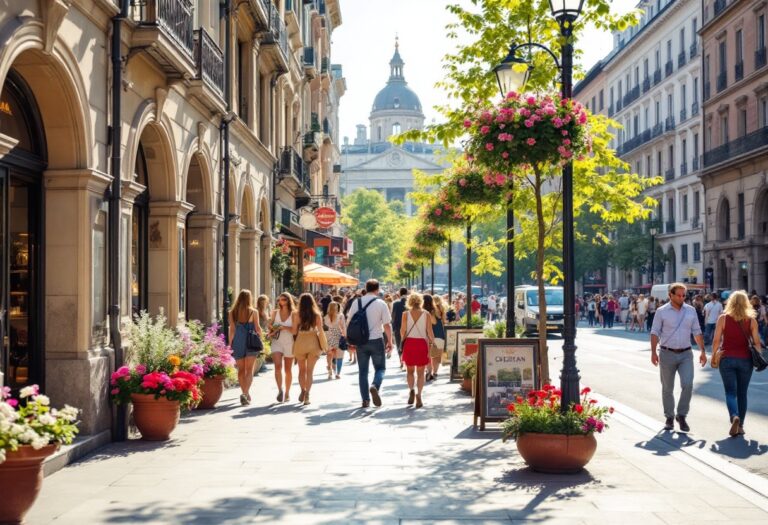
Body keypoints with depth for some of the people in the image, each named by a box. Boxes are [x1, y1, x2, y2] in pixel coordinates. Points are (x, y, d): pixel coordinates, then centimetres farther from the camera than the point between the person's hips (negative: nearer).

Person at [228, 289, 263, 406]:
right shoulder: (253, 312, -4)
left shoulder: (232, 313, 1)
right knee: (249, 370, -1)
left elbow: (232, 329, -1)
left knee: (241, 370, 15)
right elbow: (257, 328, -4)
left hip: (237, 342, 2)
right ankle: (245, 393, -17)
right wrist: (260, 335, 15)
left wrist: (230, 344, 4)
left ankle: (245, 393, 23)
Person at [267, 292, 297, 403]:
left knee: (288, 369, 8)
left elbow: (295, 330, -8)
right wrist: (271, 332, -3)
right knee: (277, 366, -19)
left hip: (289, 343, -1)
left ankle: (287, 393, 20)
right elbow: (270, 325, 17)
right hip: (276, 343, 1)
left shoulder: (294, 314, -1)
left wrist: (283, 327, -19)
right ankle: (280, 390, -13)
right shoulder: (275, 313, 7)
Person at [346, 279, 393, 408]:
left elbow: (349, 322, 6)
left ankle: (365, 400, 10)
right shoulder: (381, 304, -6)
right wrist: (390, 342, 2)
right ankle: (375, 386, -18)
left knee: (363, 371, 11)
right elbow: (387, 325, -8)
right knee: (380, 368, 11)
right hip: (376, 340, -2)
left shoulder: (356, 302, 2)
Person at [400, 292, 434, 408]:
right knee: (420, 372, 9)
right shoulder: (426, 314, -1)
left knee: (410, 371, 15)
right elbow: (429, 331, -4)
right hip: (422, 343, 0)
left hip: (409, 343, 0)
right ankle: (419, 395, -5)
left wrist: (403, 341, 14)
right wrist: (432, 341, 9)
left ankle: (411, 390, -9)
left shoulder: (406, 314, -2)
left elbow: (402, 331, -3)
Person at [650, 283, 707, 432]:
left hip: (686, 354, 2)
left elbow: (697, 332, 11)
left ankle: (681, 415, 2)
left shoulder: (690, 311, 6)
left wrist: (703, 351, 6)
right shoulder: (661, 311, -3)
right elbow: (655, 333, -4)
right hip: (667, 354, -2)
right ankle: (669, 417, 21)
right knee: (667, 389, 7)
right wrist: (653, 352, -12)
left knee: (687, 384, -14)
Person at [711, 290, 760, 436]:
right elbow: (757, 342, -2)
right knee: (742, 393, 12)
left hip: (727, 359, -1)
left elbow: (716, 340, -5)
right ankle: (740, 425, 13)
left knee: (730, 392, 1)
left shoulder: (723, 318, -4)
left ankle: (734, 416, -25)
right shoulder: (751, 320, -2)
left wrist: (714, 356, 7)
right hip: (745, 360, 1)